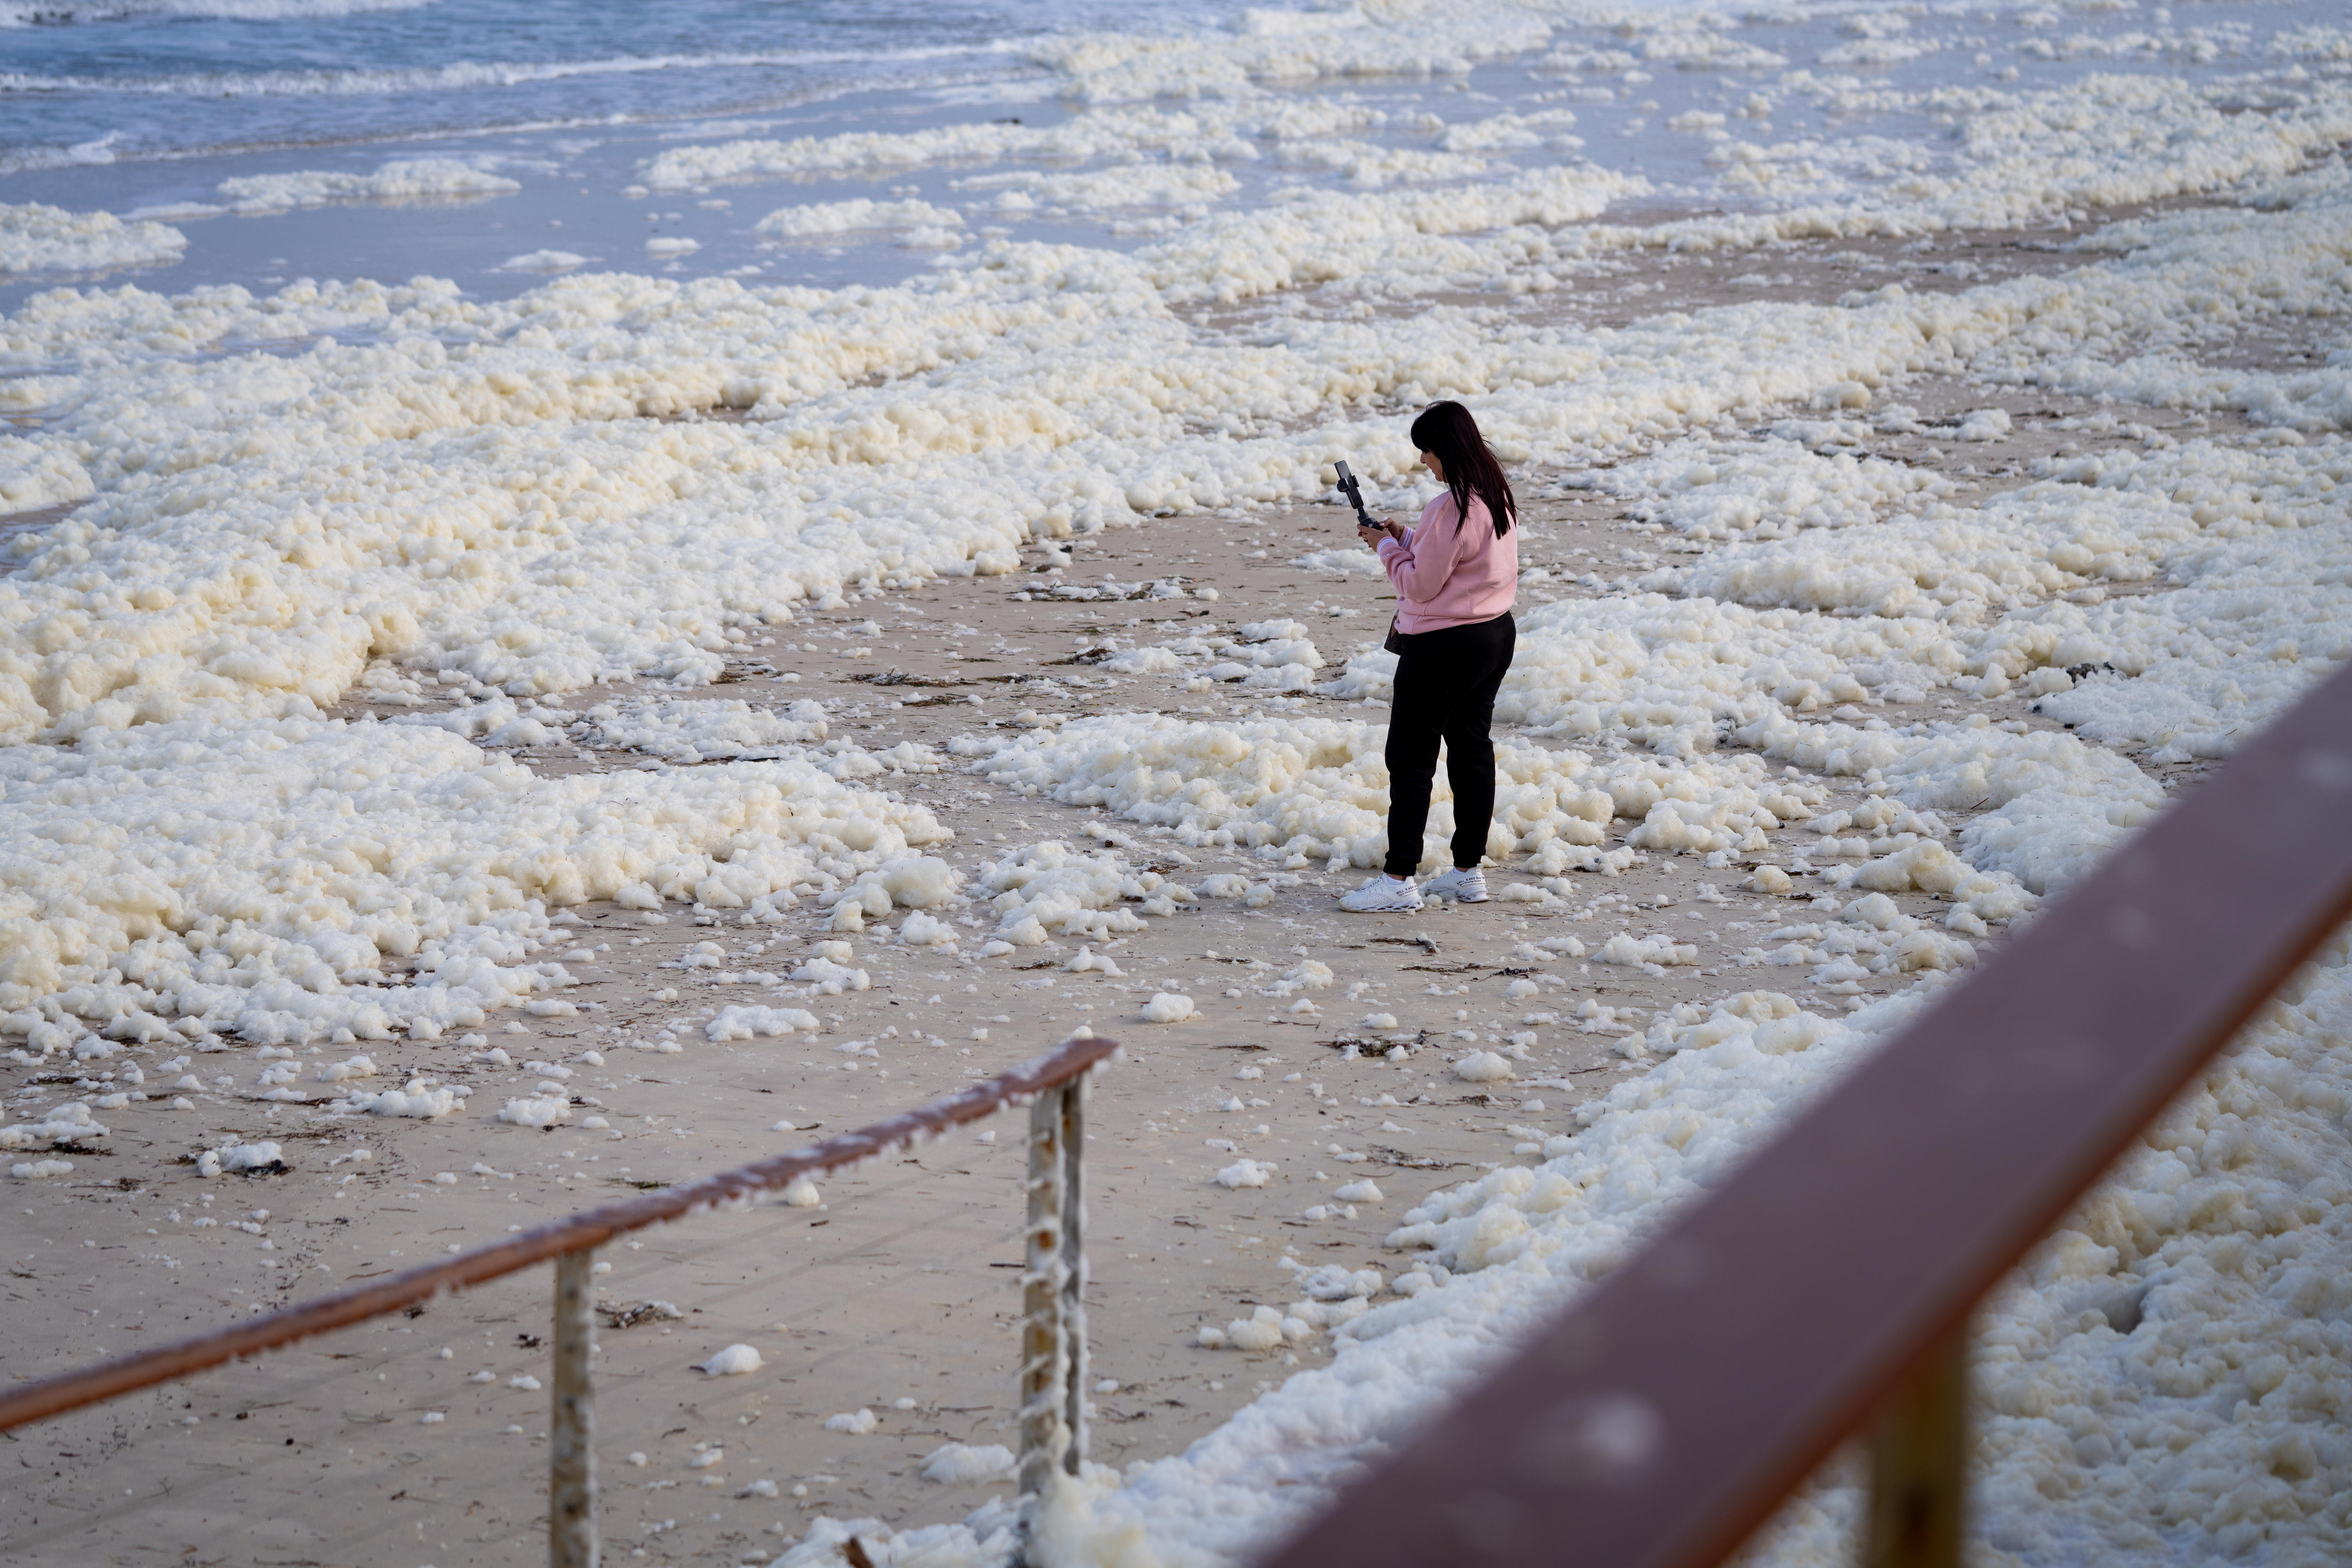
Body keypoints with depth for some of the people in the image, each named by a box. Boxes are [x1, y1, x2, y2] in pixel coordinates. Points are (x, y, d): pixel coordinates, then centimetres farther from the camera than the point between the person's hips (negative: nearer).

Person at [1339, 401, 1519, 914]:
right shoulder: (1498, 497, 7)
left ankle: (1399, 879, -4)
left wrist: (1388, 546, -3)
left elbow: (1420, 585, -18)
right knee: (1472, 747, 15)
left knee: (1410, 756, -4)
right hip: (1497, 635, 10)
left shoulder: (1450, 509, -23)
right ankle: (1468, 871, 20)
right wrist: (1404, 538, 11)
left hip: (1444, 645, -10)